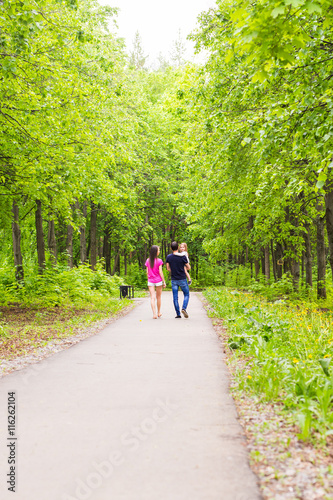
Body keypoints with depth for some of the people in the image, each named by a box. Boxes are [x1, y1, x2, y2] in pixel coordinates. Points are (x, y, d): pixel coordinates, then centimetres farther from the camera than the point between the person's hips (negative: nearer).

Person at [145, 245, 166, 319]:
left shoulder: (148, 261, 1)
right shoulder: (159, 261, -10)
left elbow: (147, 272, 4)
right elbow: (160, 272, -10)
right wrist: (164, 281, -3)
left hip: (150, 281, 2)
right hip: (158, 281, -2)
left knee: (152, 298, -2)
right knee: (158, 297, 14)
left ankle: (154, 314, -13)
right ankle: (159, 313, 25)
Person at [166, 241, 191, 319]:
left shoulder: (169, 257, -2)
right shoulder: (183, 256, -10)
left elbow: (168, 269, 6)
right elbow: (188, 268, -3)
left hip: (174, 280, 2)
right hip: (182, 279, -2)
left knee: (175, 297, 5)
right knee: (186, 295, 11)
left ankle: (178, 314, 3)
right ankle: (184, 308, -12)